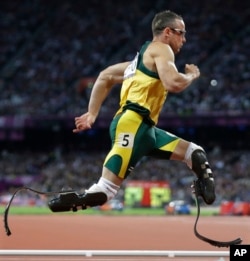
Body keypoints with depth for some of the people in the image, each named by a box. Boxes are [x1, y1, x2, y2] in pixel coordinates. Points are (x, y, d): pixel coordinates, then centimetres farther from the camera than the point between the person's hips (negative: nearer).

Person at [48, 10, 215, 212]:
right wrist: (192, 76, 7)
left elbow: (106, 77, 32)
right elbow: (173, 83, -14)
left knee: (195, 154, 10)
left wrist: (92, 114, 28)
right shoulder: (161, 48, 3)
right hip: (133, 124, -10)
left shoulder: (143, 57, 30)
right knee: (103, 193, -19)